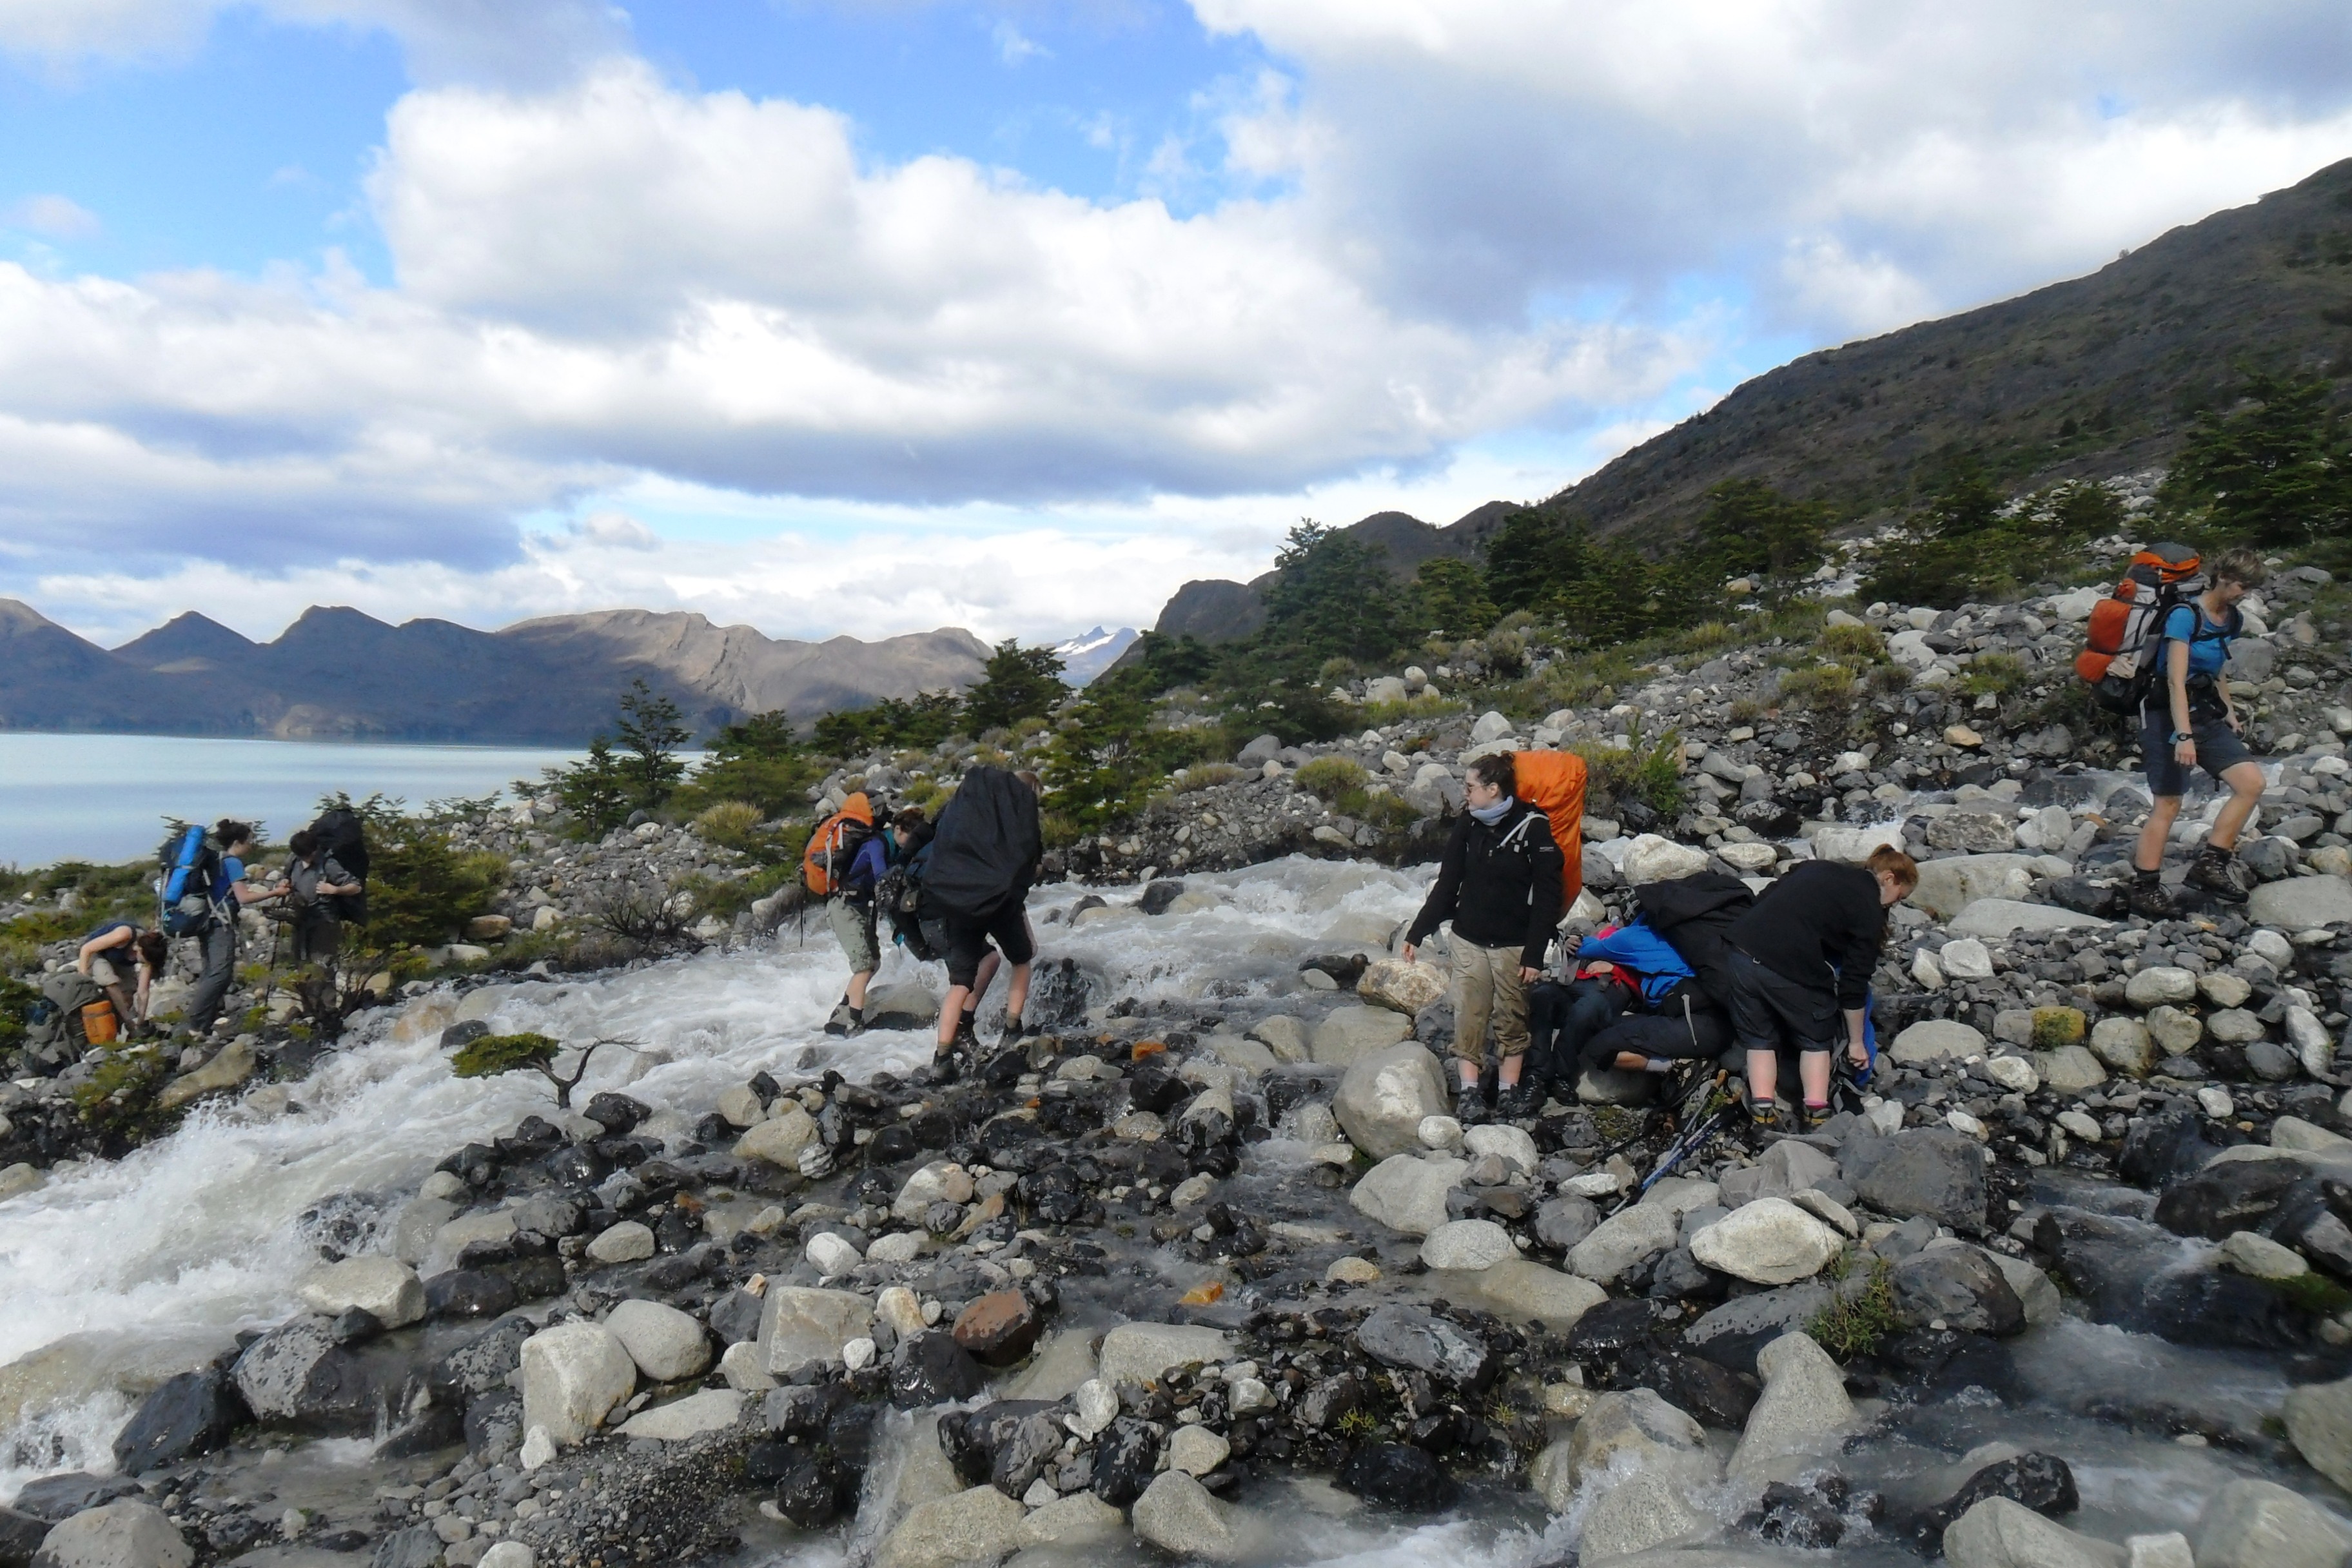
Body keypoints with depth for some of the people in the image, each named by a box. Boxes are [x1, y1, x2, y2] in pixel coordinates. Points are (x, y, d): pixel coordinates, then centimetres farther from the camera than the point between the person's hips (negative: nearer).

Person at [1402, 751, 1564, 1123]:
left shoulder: (1532, 827, -11)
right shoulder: (1467, 825, 3)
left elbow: (1547, 896, -10)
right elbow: (1447, 884, 10)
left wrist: (1535, 954, -13)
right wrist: (1417, 932, 6)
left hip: (1514, 944, -4)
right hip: (1470, 941, 4)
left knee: (1513, 1020, 8)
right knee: (1468, 1018, 1)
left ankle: (1508, 1090, 19)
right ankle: (1470, 1092, 7)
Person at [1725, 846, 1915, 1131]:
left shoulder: (1818, 867, 22)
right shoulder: (1870, 913, 5)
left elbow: (1764, 898, 24)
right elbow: (1854, 983, 5)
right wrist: (1856, 1042, 14)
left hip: (1742, 947, 5)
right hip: (1792, 969, -5)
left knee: (1760, 1037, 20)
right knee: (1816, 1039, 19)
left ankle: (1762, 1110, 10)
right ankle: (1816, 1112, 11)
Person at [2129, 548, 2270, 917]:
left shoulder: (2233, 620, 10)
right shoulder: (2185, 616, -15)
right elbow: (2176, 681, -22)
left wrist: (2228, 710, 15)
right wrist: (2184, 735, -28)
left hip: (2206, 716, 8)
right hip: (2168, 717, -8)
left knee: (2252, 782, -6)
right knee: (2168, 803, -8)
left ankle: (2209, 864, 2)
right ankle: (2144, 888, -2)